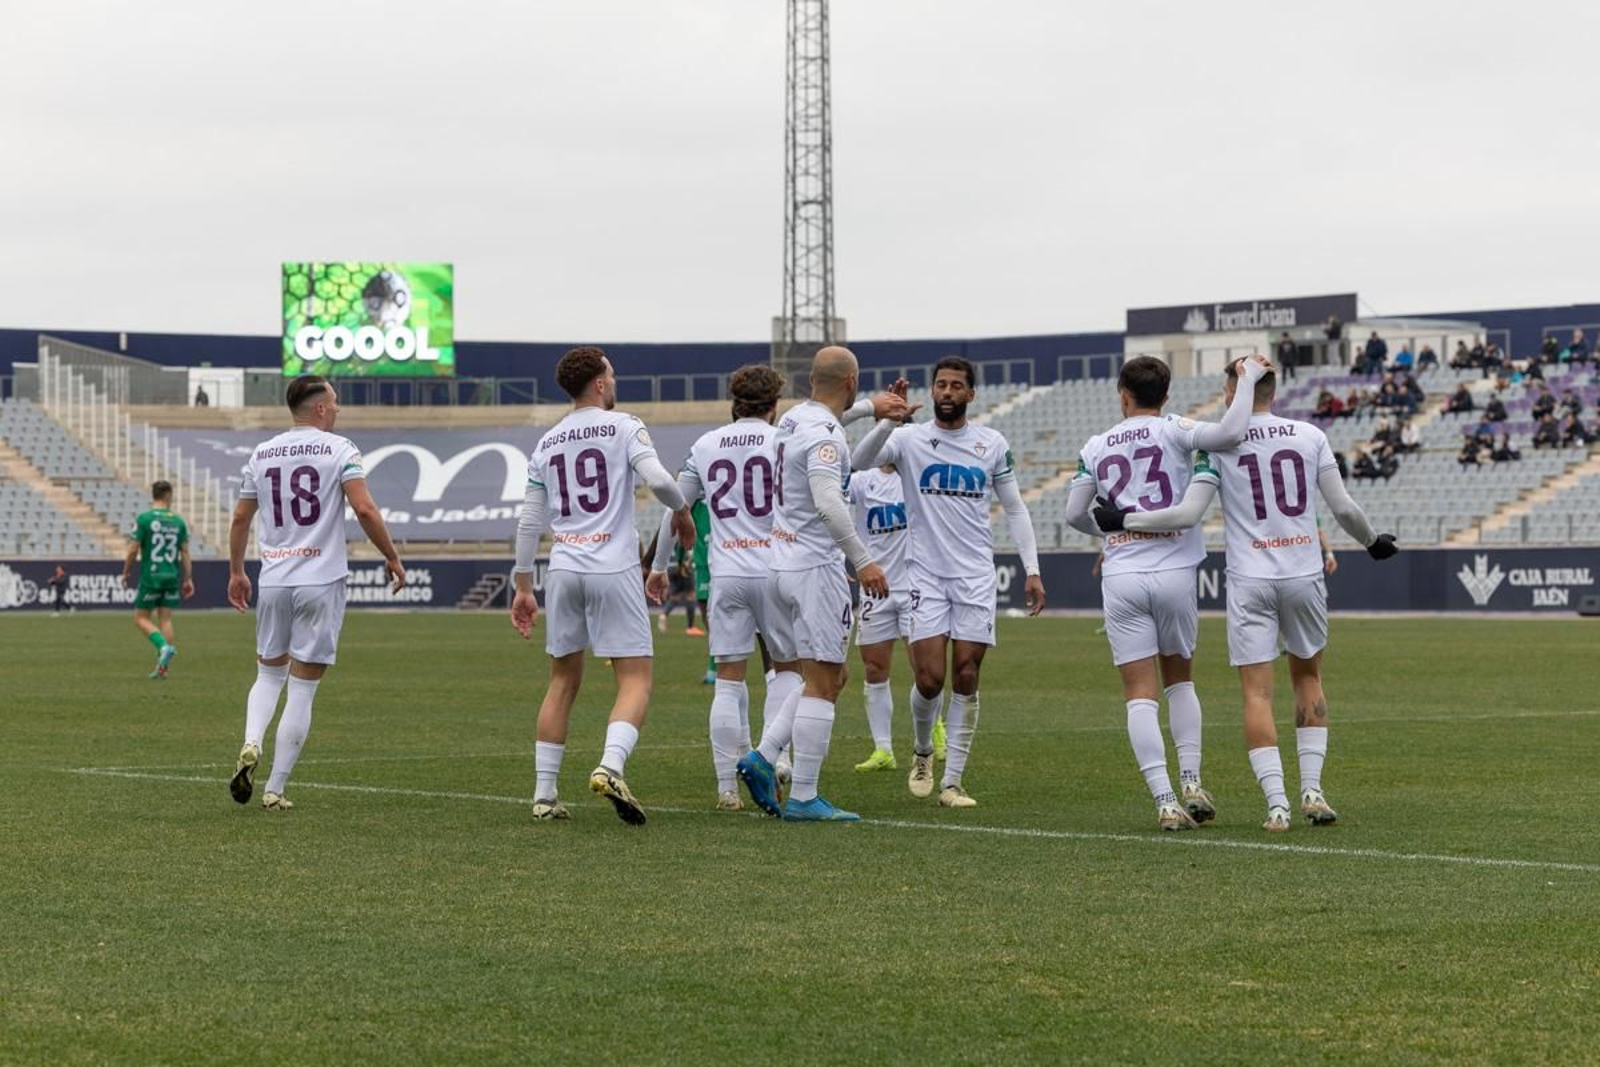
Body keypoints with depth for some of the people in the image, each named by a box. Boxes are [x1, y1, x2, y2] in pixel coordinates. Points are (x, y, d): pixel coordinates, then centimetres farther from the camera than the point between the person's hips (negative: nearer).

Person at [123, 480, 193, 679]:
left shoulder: (143, 519, -6)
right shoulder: (179, 521, 3)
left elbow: (133, 550, -7)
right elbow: (185, 553, 4)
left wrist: (126, 573, 7)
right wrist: (188, 579, 9)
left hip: (151, 575, -3)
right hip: (172, 576, 3)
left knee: (141, 617, 6)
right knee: (165, 618, 7)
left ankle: (164, 646, -18)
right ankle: (162, 667, 2)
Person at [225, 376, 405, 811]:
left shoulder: (262, 454, 9)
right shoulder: (339, 450, -4)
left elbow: (241, 517, 13)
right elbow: (364, 509, -14)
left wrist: (236, 572, 24)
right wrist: (392, 557, -2)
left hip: (273, 581, 4)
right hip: (322, 580, -4)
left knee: (268, 674, 20)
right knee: (303, 689, 2)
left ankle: (251, 745, -6)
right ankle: (275, 789, 2)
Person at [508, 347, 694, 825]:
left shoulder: (547, 443, 14)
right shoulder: (624, 427, -1)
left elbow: (530, 522, 13)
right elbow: (657, 479, -15)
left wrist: (522, 586, 18)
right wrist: (682, 512, 5)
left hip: (563, 570, 5)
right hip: (614, 569, -5)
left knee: (563, 682, 15)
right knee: (635, 679, -2)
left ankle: (544, 794, 12)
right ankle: (611, 765, -26)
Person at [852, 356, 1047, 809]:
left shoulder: (992, 444, 6)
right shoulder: (909, 439, 1)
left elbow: (1014, 509, 11)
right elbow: (858, 464, -16)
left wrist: (1032, 570, 4)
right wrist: (887, 420, -28)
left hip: (976, 575, 1)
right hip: (926, 575, -1)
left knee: (966, 678, -2)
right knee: (929, 679, -8)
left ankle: (952, 782, 5)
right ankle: (922, 752, 21)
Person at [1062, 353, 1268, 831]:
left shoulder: (1095, 447, 8)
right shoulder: (1175, 431, -2)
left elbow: (1075, 514, 11)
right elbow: (1230, 431, -18)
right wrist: (1249, 375, -4)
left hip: (1121, 578, 1)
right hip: (1174, 572, -1)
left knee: (1141, 696, 0)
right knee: (1180, 680, 20)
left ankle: (1165, 802, -10)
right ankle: (1191, 784, 11)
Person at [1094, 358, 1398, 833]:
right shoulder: (1310, 437, 4)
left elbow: (1186, 514, -9)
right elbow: (1343, 508, 5)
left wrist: (1122, 519, 2)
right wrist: (1373, 541, 24)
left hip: (1249, 582, -2)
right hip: (1305, 576, 3)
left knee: (1257, 692, 1)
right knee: (1308, 677, 21)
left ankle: (1277, 804, -9)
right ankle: (1312, 789, 12)